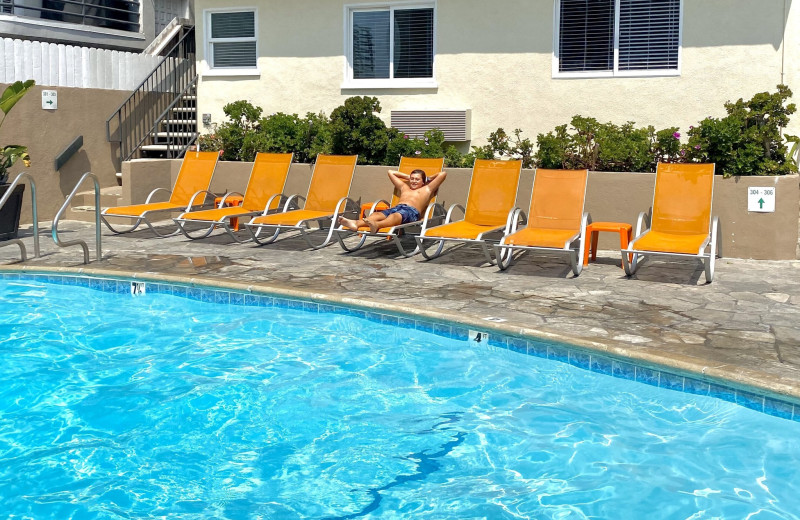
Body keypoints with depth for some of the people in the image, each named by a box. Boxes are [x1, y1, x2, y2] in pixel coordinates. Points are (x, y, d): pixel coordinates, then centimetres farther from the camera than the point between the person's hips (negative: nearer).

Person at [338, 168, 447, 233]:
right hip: (395, 208, 5)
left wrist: (429, 179, 38)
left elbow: (443, 174, 24)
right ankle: (355, 224, -59)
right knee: (376, 214, -28)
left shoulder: (427, 189, 28)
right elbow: (391, 172, 54)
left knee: (395, 216, -41)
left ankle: (376, 225, -75)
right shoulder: (404, 187, 41)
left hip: (411, 211, -5)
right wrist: (407, 177, 53)